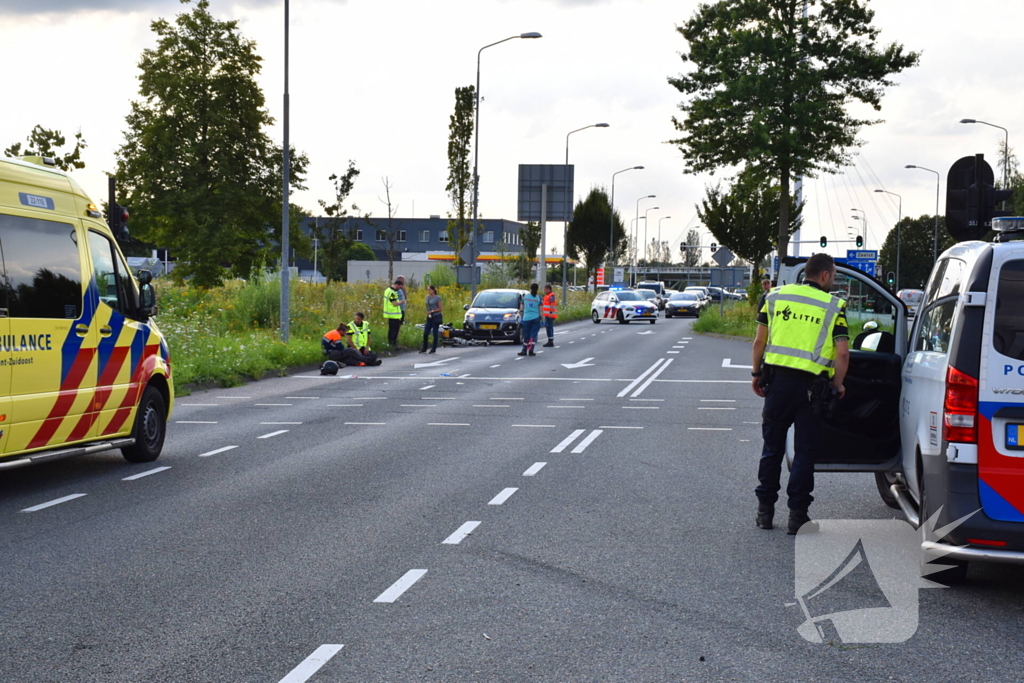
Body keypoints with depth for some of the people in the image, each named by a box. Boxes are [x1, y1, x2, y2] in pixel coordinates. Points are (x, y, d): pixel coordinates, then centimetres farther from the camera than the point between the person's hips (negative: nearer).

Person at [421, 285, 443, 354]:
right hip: (429, 317, 6)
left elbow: (440, 308, -6)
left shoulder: (437, 298, -7)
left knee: (435, 333, -1)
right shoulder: (428, 297, 11)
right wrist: (428, 313, 2)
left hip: (436, 317, -6)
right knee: (425, 333, 0)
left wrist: (432, 311, -15)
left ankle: (434, 349, 7)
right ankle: (424, 349, 7)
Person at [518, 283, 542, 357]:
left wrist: (522, 317, 23)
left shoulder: (525, 296, 2)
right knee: (533, 335, 1)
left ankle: (524, 351, 11)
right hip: (536, 318, -1)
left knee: (526, 335, 8)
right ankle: (530, 350, -7)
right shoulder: (538, 297, -2)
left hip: (526, 318, 1)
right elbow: (540, 309, -4)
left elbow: (522, 307, 10)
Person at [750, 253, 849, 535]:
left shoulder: (776, 296, 6)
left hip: (777, 379, 3)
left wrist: (756, 374, 16)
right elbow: (842, 353, -7)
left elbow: (759, 341, 6)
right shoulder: (833, 306, -2)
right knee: (805, 451, 6)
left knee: (772, 447, 14)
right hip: (811, 385, -3)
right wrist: (837, 385, 7)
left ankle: (765, 510, 18)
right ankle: (797, 514, 5)